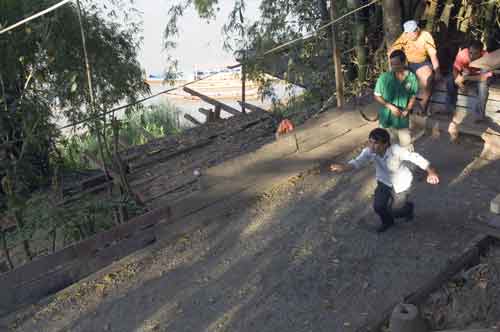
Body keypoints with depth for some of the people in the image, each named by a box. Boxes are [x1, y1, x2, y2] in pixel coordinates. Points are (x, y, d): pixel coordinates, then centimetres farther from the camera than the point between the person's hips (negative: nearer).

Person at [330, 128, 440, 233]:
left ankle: (408, 208, 40)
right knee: (378, 206, -7)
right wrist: (344, 167, -57)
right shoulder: (369, 151, -25)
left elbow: (415, 157, -32)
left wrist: (431, 171, -39)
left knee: (395, 211, 2)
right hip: (384, 181, 3)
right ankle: (387, 222, 29)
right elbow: (358, 162, -36)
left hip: (401, 183, -3)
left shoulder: (396, 150, -36)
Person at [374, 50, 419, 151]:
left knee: (407, 148, 10)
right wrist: (390, 106, -18)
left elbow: (413, 97, 3)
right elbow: (377, 96, -5)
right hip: (386, 118, -1)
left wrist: (407, 110, -14)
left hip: (402, 119, 1)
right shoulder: (384, 77, -13)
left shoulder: (412, 78, -8)